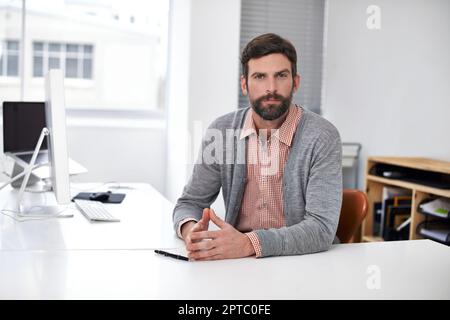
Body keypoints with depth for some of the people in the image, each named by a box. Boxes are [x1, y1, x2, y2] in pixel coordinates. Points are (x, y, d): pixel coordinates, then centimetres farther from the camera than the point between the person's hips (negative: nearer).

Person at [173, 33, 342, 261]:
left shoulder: (321, 137, -12)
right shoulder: (221, 130, 0)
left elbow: (322, 228, -19)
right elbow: (190, 202, 7)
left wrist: (249, 243, -32)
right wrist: (190, 230, -17)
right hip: (237, 260, 3)